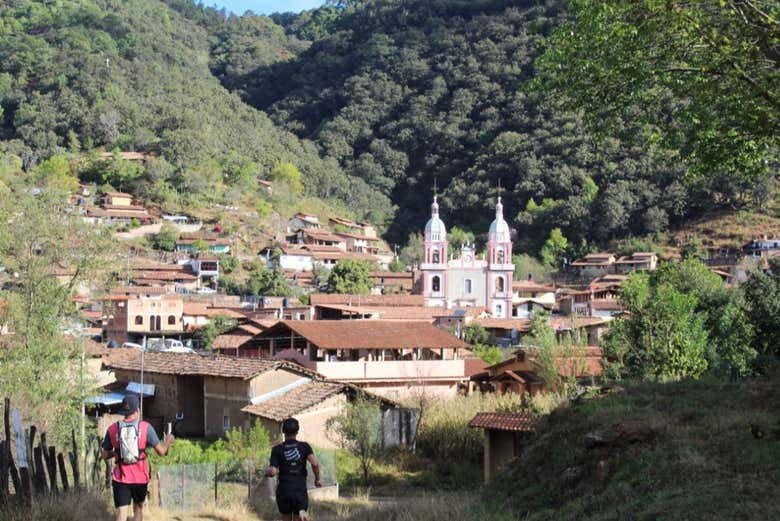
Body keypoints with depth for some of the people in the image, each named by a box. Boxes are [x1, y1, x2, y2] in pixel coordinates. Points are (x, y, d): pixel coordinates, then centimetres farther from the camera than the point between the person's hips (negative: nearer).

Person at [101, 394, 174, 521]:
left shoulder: (112, 429, -4)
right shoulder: (145, 427, -9)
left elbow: (105, 455, 4)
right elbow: (161, 451, -6)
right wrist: (168, 441, 15)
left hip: (120, 477, 0)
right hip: (140, 477, 0)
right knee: (138, 507, 24)